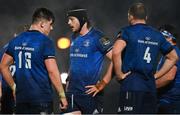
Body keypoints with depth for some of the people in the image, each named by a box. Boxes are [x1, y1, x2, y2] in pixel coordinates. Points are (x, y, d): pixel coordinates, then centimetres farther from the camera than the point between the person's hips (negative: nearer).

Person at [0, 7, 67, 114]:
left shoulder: (16, 41, 9)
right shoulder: (45, 42, -10)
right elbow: (52, 71, -14)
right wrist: (62, 95, -7)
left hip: (21, 96, 6)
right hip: (41, 99, -6)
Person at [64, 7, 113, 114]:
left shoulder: (97, 37, -10)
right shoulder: (74, 37, 13)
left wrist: (101, 85, -15)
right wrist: (68, 84, 16)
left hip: (89, 93, -6)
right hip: (72, 93, 6)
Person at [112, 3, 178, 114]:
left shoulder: (127, 32, -2)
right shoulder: (157, 35, 15)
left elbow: (116, 52, -21)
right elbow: (173, 57, 24)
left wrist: (119, 74, -9)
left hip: (131, 85, -5)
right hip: (151, 88, 5)